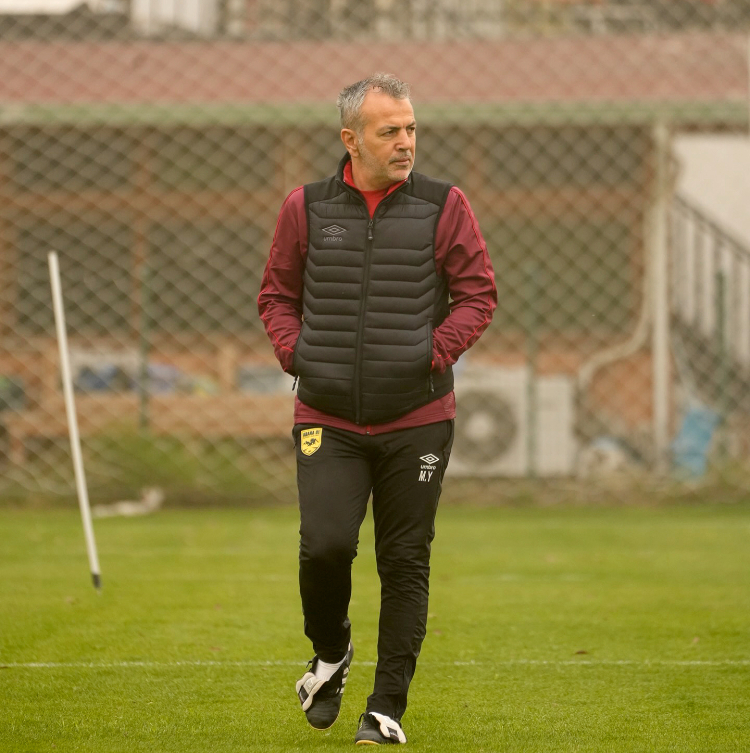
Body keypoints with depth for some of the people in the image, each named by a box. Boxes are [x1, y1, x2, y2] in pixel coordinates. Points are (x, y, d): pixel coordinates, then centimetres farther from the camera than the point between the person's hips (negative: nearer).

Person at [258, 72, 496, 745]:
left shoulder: (444, 207, 0)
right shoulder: (306, 208, 3)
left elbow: (479, 294, 4)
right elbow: (277, 293, 14)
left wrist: (435, 350, -9)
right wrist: (294, 351, -1)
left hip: (417, 419, 0)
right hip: (328, 419, 0)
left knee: (405, 563, 3)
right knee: (325, 544, -15)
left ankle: (387, 708, 13)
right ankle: (330, 653, 16)